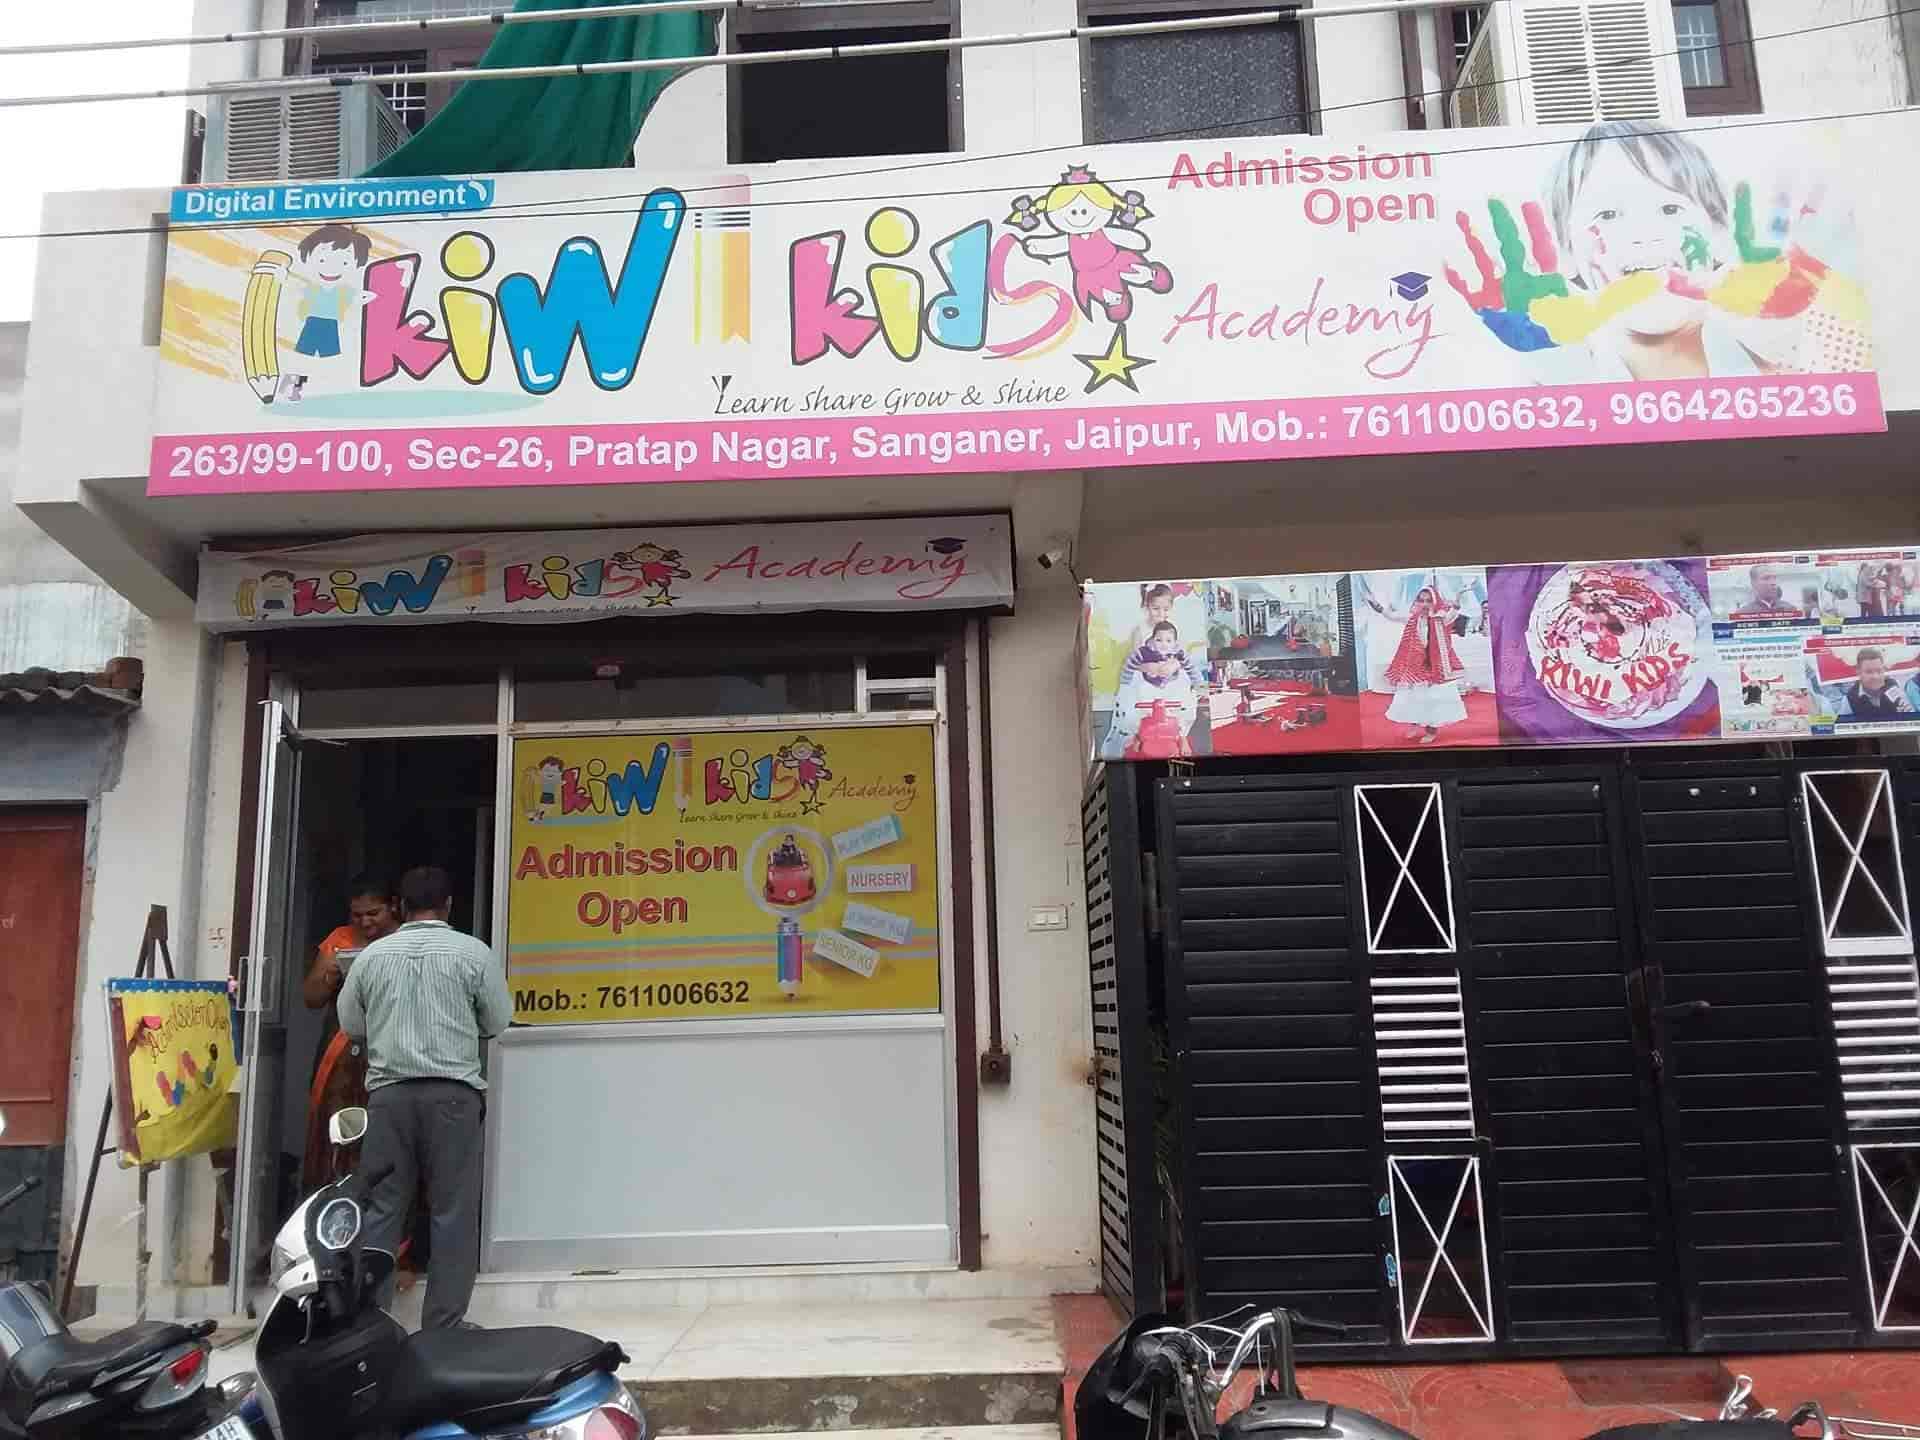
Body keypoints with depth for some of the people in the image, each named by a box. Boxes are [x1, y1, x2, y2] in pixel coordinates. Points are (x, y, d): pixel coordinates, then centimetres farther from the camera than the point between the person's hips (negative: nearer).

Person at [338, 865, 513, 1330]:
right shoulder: (472, 952, -1)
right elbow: (499, 1021, 5)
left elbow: (350, 1023, 14)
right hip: (453, 1091, -2)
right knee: (453, 1211, 3)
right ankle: (443, 1325, 4)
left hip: (389, 1091, 3)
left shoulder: (373, 954, 6)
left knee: (381, 1208, 8)